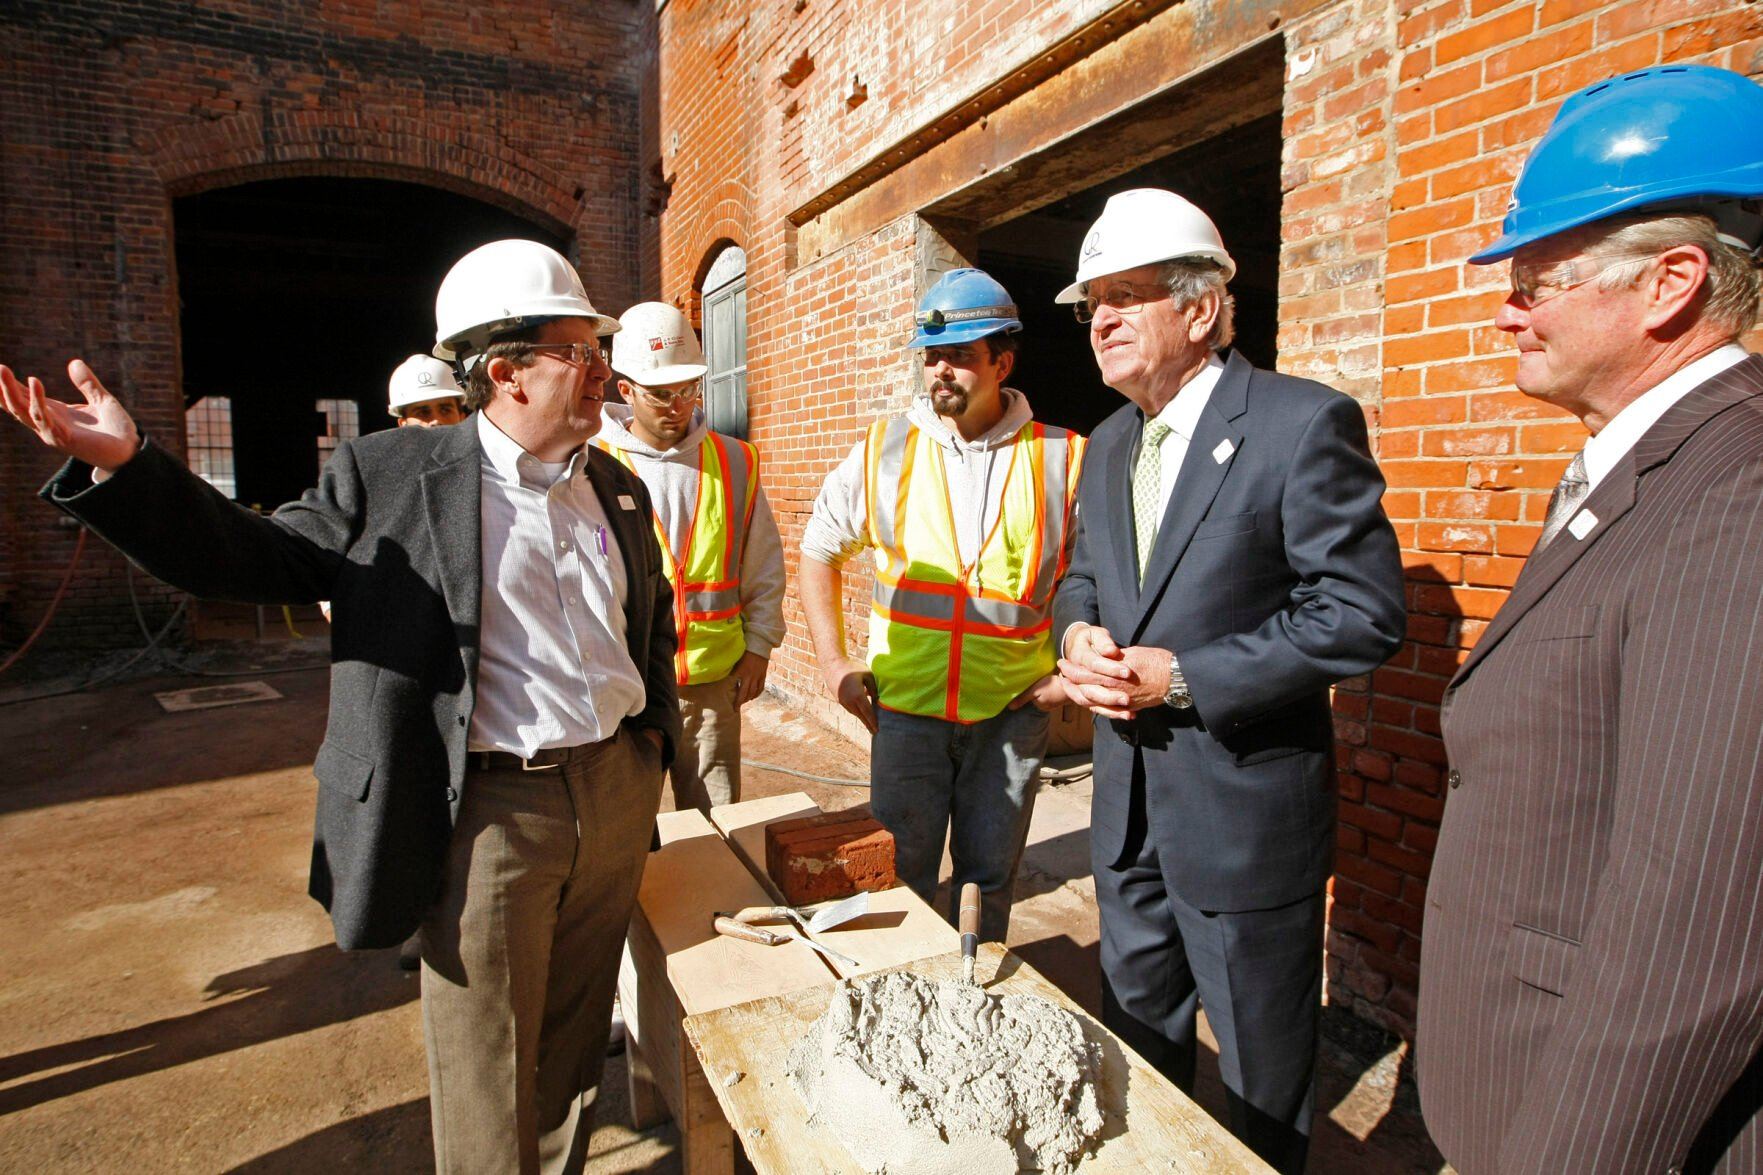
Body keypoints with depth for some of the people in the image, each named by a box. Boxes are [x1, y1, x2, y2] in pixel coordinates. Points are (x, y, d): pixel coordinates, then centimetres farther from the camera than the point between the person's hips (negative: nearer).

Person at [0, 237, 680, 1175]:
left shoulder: (617, 489, 9)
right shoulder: (389, 476, -5)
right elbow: (255, 560, -3)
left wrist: (655, 733, 13)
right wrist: (125, 468, -17)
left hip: (617, 792, 5)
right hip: (490, 808, -4)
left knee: (573, 1044, 21)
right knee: (487, 1071, 11)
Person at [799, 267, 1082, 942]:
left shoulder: (1062, 460, -4)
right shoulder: (884, 452, 0)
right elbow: (819, 551, 10)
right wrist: (833, 663, 3)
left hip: (1013, 710, 0)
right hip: (905, 707, 0)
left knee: (988, 880, 16)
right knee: (901, 879, 11)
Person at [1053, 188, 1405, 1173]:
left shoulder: (1306, 423, -15)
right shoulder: (1110, 444, 8)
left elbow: (1364, 613, -19)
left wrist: (1181, 678, -21)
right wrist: (1079, 634, -6)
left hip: (1246, 807, -6)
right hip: (1128, 799, 7)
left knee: (1264, 1073, 15)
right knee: (1138, 1033, 25)